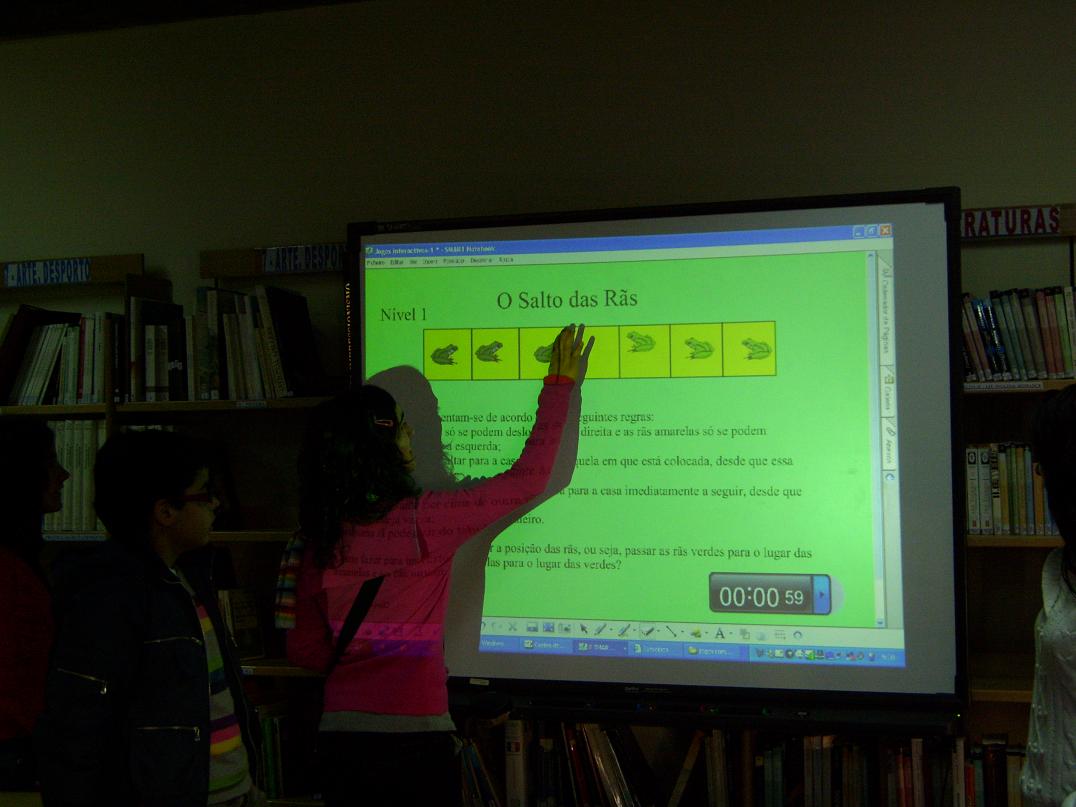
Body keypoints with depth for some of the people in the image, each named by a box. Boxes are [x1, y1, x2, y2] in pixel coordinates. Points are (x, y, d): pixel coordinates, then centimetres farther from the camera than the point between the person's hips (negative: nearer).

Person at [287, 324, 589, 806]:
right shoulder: (421, 522, -15)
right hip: (414, 737, -5)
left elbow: (305, 649, 8)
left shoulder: (322, 540, 0)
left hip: (340, 735, 5)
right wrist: (559, 383, 1)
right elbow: (528, 481, -7)